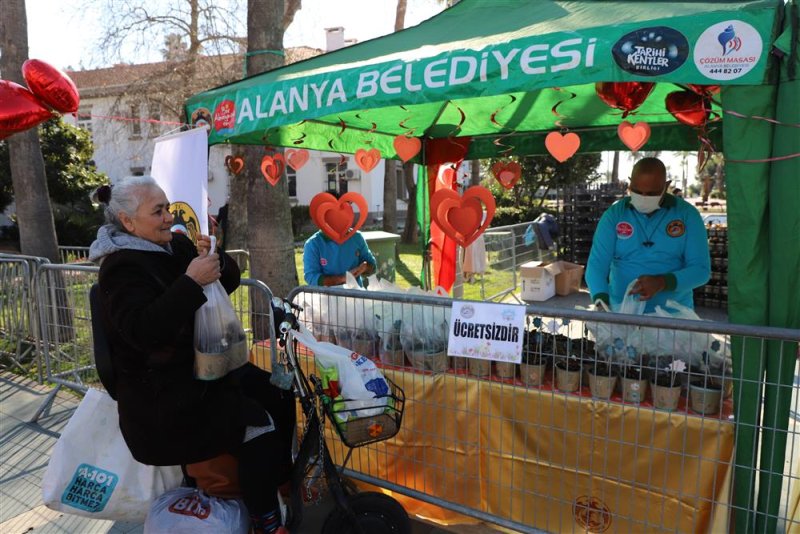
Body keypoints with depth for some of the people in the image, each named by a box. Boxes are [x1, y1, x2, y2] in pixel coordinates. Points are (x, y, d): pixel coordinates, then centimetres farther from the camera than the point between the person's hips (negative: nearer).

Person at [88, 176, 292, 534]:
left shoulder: (177, 245, 7)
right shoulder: (121, 267, -16)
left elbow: (229, 283, 9)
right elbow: (142, 330, -30)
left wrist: (214, 258, -13)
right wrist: (191, 281, -34)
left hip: (205, 364, 9)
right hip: (160, 393, -9)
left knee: (279, 397, 3)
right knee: (258, 425, -16)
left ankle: (280, 477, 23)